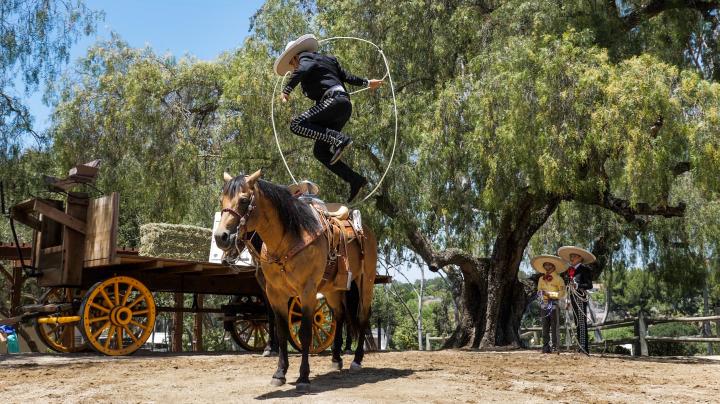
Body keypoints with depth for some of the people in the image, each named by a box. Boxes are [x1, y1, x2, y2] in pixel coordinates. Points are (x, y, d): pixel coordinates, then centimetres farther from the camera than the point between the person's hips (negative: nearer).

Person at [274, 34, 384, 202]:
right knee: (320, 151, 6)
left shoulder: (304, 57, 6)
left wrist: (287, 89, -23)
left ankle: (339, 139, -29)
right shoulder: (328, 59, 31)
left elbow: (304, 69, -17)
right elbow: (346, 76, 34)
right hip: (343, 106, 9)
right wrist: (366, 82, 46)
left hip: (334, 99, -9)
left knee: (297, 124, -21)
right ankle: (355, 180, 0)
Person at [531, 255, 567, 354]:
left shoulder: (558, 278, 0)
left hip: (554, 304, -5)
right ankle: (546, 347, 7)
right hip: (544, 304, 5)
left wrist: (550, 294, -14)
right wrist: (540, 293, 0)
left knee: (554, 327, -6)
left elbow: (562, 293, -4)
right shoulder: (541, 279, 15)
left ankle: (555, 347, -3)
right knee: (545, 327, 4)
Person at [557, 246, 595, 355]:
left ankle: (585, 348, -11)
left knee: (582, 322, -10)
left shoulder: (584, 268, -3)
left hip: (581, 297, -7)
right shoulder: (570, 270, 17)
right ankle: (581, 347, 11)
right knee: (577, 323, 7)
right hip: (573, 297, 7)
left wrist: (577, 285, -20)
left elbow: (589, 285, -9)